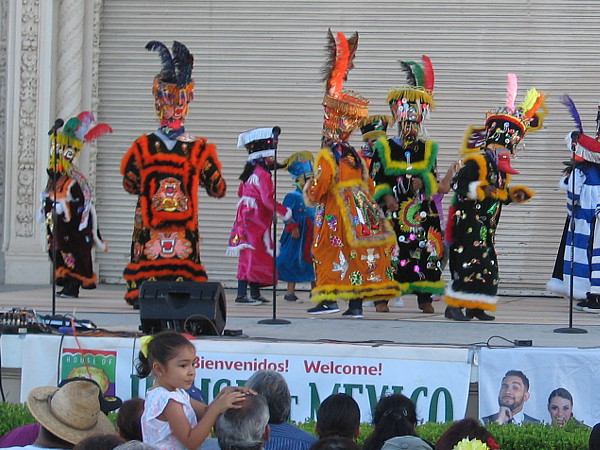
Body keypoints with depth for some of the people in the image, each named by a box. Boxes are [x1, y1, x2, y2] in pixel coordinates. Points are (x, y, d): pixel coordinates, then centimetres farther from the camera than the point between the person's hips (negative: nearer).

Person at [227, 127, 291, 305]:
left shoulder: (251, 173, 14)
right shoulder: (263, 175, -15)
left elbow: (241, 192, 24)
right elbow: (267, 199, -21)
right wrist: (284, 211, -14)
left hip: (247, 220, 10)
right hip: (255, 221, -10)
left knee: (259, 256, 12)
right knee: (251, 256, -10)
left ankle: (255, 293, 13)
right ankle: (242, 294, -14)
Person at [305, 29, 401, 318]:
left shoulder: (327, 157, -11)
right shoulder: (357, 158, 10)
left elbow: (318, 189, -16)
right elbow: (368, 187, 12)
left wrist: (309, 191, 3)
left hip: (334, 213, -6)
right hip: (359, 214, 6)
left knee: (329, 251, -2)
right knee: (356, 252, 6)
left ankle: (329, 297, -11)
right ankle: (356, 302, 6)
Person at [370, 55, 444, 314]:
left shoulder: (428, 149, 13)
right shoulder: (384, 148, 6)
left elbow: (433, 178, 12)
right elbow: (376, 179, 2)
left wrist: (422, 183, -9)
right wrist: (386, 197, -12)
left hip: (422, 210, 2)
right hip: (392, 210, -2)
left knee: (426, 249, -2)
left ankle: (424, 297, 5)